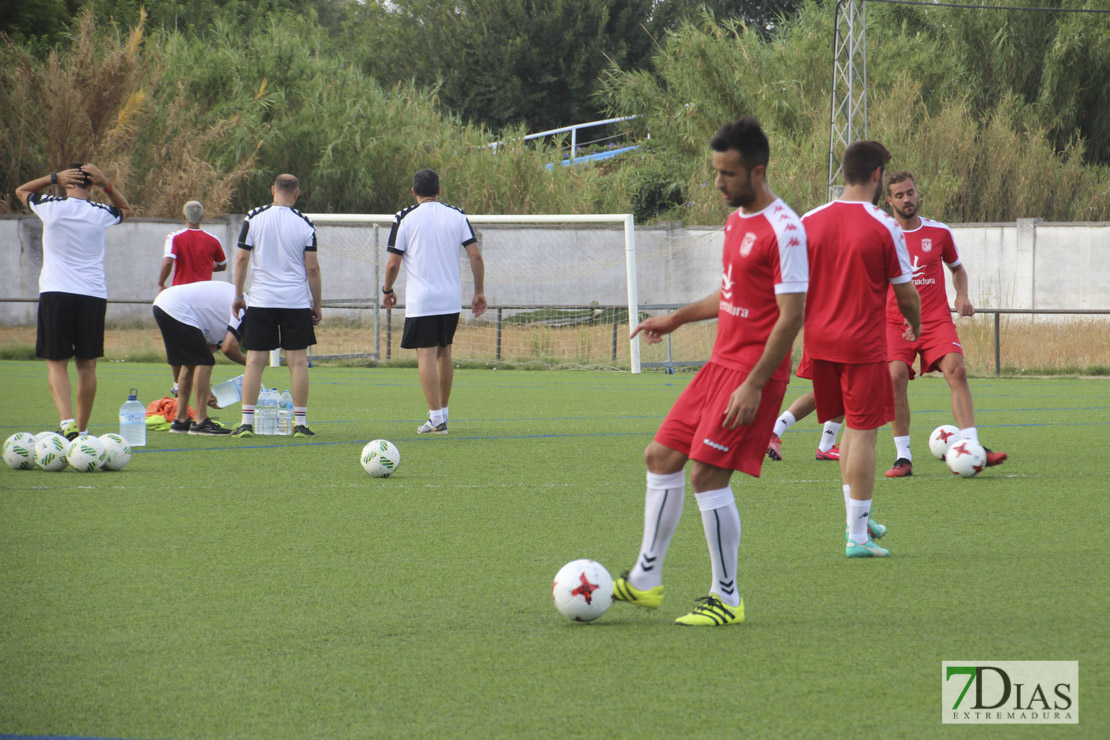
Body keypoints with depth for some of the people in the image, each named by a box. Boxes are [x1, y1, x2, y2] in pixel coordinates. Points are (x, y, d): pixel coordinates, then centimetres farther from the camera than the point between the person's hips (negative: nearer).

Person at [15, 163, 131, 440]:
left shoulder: (51, 207, -2)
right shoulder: (101, 214, 3)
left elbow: (21, 191, 19)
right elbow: (125, 209, 28)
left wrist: (55, 177, 9)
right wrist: (106, 184, 12)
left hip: (55, 292, -2)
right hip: (93, 295, 2)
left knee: (56, 363, -2)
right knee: (87, 365, 9)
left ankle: (67, 422, -22)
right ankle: (82, 429, 13)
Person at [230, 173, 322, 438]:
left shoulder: (254, 218, -1)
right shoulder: (304, 224, -1)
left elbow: (241, 259, -2)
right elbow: (312, 268, 0)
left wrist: (238, 295, 8)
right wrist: (317, 304, 9)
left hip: (260, 301, 0)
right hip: (296, 302, 0)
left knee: (254, 361, 3)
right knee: (298, 362, 4)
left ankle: (246, 422, -1)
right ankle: (300, 423, 3)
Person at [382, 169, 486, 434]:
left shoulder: (405, 219, -5)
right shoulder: (457, 216, 4)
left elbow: (393, 263, -5)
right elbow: (476, 255, 0)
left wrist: (387, 290, 12)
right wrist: (479, 292, 8)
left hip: (420, 302, -4)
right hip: (451, 300, 4)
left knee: (426, 355, -5)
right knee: (444, 353, 17)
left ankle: (436, 418, -13)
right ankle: (442, 412, 24)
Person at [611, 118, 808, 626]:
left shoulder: (783, 232, -17)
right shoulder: (737, 219, 13)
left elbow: (791, 316, -20)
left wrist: (754, 385, -23)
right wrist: (677, 319, 25)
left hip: (753, 372, -10)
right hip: (721, 363, 10)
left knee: (707, 473, -12)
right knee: (661, 455, 10)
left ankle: (727, 599, -2)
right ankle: (645, 580, 18)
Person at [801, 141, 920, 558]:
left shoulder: (810, 222, 2)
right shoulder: (883, 228, -10)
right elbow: (905, 293, -4)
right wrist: (915, 324, 16)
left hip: (819, 341, 5)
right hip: (863, 343, -5)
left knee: (852, 426, 20)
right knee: (864, 434, 0)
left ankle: (857, 520, 21)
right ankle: (858, 537, -1)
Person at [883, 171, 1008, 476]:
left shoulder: (939, 232, 7)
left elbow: (957, 268, 23)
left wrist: (962, 296, 5)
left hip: (937, 319, 1)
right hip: (895, 322, -1)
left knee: (956, 370, -19)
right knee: (896, 375, -19)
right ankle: (903, 457, -10)